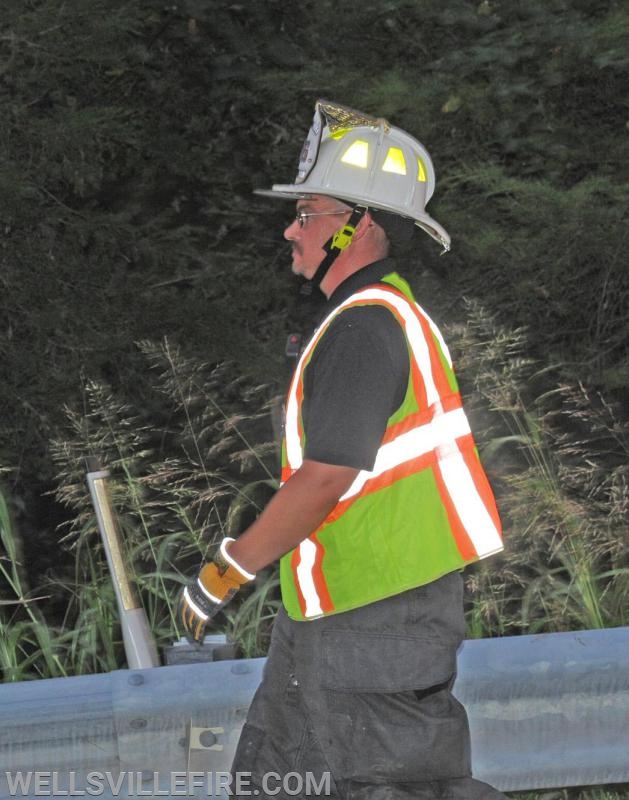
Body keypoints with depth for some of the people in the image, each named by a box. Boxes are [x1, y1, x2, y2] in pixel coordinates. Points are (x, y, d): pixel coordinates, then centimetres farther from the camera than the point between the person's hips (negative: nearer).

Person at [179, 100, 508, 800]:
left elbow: (326, 477, -24)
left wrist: (226, 571, -17)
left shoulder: (364, 328, -19)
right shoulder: (385, 312, 14)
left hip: (375, 620, -10)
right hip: (331, 612, 10)